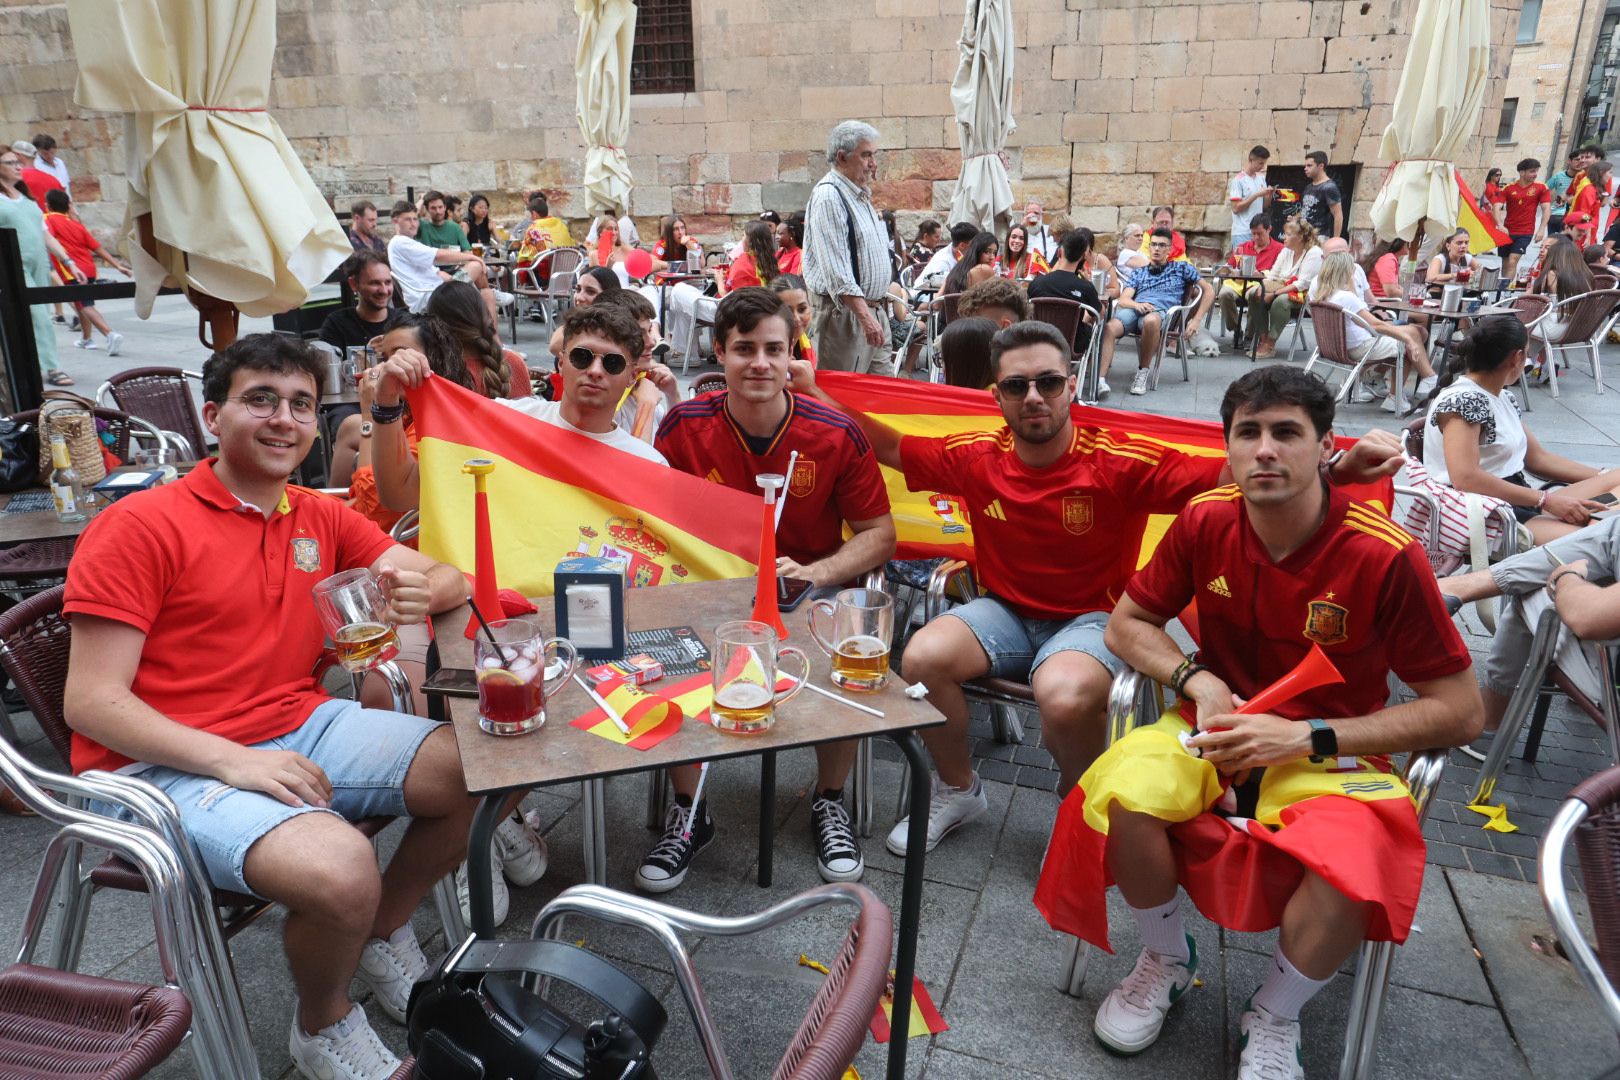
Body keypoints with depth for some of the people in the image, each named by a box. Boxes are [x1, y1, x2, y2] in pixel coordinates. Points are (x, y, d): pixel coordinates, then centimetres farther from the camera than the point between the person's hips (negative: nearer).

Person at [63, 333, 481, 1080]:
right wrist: (232, 760, -24)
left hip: (300, 728, 7)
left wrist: (423, 592, -17)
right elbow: (91, 701, -12)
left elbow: (449, 580, 8)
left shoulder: (319, 517, 9)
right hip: (170, 763, -6)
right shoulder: (139, 527, -9)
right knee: (341, 870, -31)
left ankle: (383, 937, 17)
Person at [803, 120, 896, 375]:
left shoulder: (860, 195, 18)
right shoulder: (828, 196, -13)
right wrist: (865, 316, -26)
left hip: (872, 309, 10)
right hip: (844, 311, -10)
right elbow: (837, 270, -22)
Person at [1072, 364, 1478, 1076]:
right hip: (1218, 729, 2)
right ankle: (1166, 960, 3)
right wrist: (1198, 680, -14)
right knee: (1124, 793, -31)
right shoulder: (1205, 523, -7)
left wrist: (1306, 738, -18)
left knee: (1351, 872, -35)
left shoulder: (1385, 558, -16)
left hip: (1330, 752, -2)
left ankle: (1273, 1018, 0)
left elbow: (1458, 712, -10)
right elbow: (1127, 624, 6)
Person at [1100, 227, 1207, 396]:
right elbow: (1123, 299, 15)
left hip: (1162, 311, -2)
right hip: (1134, 309, 2)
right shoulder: (1138, 273, 31)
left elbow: (1208, 290, 22)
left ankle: (1142, 372, -25)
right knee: (1109, 328, -35)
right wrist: (1137, 304, -10)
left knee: (1151, 320, -43)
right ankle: (1101, 379, -48)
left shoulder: (1181, 268, 27)